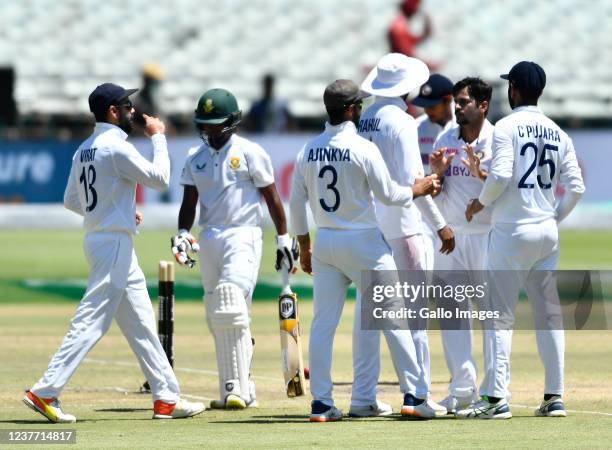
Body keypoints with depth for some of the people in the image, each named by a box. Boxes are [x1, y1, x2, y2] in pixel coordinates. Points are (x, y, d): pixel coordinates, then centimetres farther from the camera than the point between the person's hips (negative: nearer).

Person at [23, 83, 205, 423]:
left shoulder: (84, 150, 12)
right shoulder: (116, 147, -15)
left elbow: (71, 200, 17)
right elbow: (160, 179, -13)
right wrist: (158, 138, -2)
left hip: (98, 238, 10)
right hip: (114, 243, -10)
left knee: (141, 324, 11)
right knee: (90, 322, -9)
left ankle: (166, 399, 13)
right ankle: (44, 392, -11)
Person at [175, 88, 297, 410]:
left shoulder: (250, 153, -3)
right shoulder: (196, 158, 12)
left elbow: (272, 198, 1)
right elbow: (189, 202, 11)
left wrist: (284, 239, 0)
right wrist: (182, 234, -6)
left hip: (243, 236, -6)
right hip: (209, 238, 6)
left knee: (231, 309, -21)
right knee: (217, 319, 6)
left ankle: (238, 389, -21)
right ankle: (232, 391, 12)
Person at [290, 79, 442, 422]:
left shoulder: (309, 150, 3)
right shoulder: (363, 148, -13)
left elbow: (297, 202, 8)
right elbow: (388, 194, -11)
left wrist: (304, 246, 18)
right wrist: (420, 189, 7)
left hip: (324, 242, 5)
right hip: (363, 240, -5)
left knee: (323, 322, 6)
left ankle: (321, 403, 3)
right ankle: (414, 395, 1)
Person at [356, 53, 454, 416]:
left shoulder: (363, 120, 10)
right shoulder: (401, 121, -12)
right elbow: (413, 179, -18)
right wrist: (440, 224, -16)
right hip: (401, 223, -7)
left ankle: (364, 394, 11)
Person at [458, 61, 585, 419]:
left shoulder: (507, 127, -8)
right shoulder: (558, 134, 9)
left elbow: (500, 174, -21)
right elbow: (576, 188, 5)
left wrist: (481, 202, -3)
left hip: (512, 231, -6)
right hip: (548, 234, 6)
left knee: (500, 315, -4)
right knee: (549, 315, 10)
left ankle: (496, 398, -9)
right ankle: (554, 397, 9)